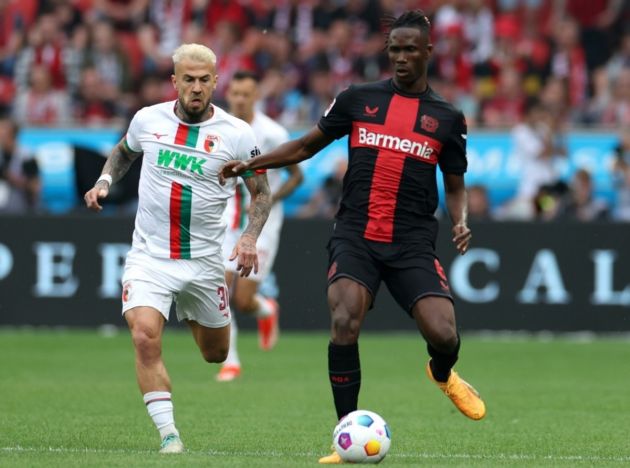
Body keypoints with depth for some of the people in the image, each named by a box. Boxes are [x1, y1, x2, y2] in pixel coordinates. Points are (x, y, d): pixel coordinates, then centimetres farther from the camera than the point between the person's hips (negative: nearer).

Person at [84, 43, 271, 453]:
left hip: (204, 261, 0)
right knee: (145, 338, -24)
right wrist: (104, 182, 2)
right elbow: (123, 152, 21)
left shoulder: (237, 134, -8)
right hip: (149, 255, 0)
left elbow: (262, 192, 2)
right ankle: (169, 435, -17)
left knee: (216, 354, 17)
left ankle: (198, 315, 55)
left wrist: (250, 238, -14)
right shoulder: (148, 119, -2)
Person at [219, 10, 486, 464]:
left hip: (412, 243, 0)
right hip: (355, 235, 0)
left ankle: (443, 375, 25)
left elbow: (455, 185, 15)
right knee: (345, 324, -23)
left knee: (443, 335, -16)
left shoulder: (447, 118, 7)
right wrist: (250, 164, 6)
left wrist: (461, 221, -6)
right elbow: (307, 146, 16)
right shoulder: (358, 99, 7)